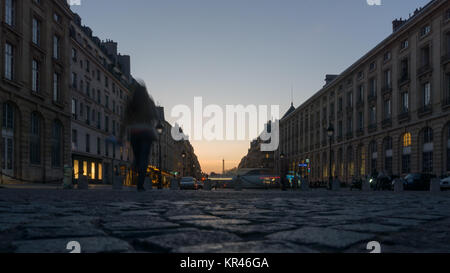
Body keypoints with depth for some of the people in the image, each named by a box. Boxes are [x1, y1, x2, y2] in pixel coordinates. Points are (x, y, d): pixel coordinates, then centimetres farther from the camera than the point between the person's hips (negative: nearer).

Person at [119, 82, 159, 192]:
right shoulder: (149, 102, -1)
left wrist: (121, 136, 5)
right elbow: (157, 117, 7)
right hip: (146, 132, -2)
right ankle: (140, 184, -12)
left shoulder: (130, 103, 3)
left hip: (133, 133, 2)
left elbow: (125, 121, 2)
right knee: (144, 158, -3)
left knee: (137, 157, 15)